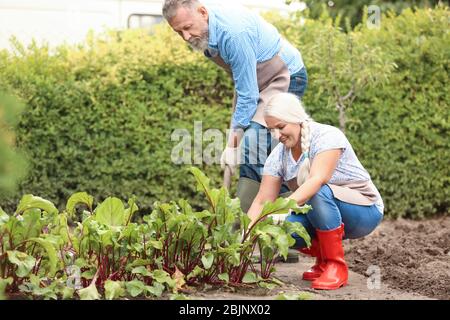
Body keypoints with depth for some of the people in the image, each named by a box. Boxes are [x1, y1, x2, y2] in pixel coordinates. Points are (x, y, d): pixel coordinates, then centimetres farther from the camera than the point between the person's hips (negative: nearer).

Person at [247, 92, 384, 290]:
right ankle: (323, 258, 5)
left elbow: (317, 181, -38)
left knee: (318, 193, -37)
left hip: (364, 211, -6)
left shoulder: (327, 136, -22)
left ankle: (336, 266, -20)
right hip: (320, 215, 6)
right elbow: (262, 201, -10)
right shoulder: (278, 156, -5)